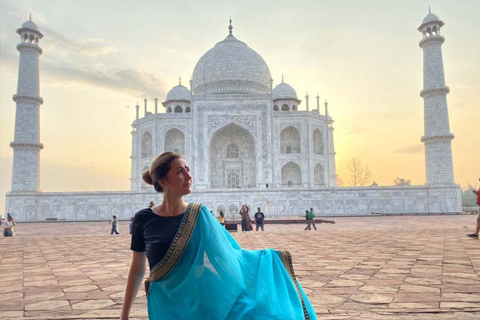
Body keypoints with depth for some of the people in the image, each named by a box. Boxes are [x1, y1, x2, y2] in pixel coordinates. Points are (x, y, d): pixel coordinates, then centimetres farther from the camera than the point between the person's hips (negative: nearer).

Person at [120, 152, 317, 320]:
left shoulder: (200, 214, -3)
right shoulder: (143, 219, -7)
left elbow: (228, 254, 3)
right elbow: (137, 270, 2)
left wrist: (267, 259, 1)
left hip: (204, 302, 1)